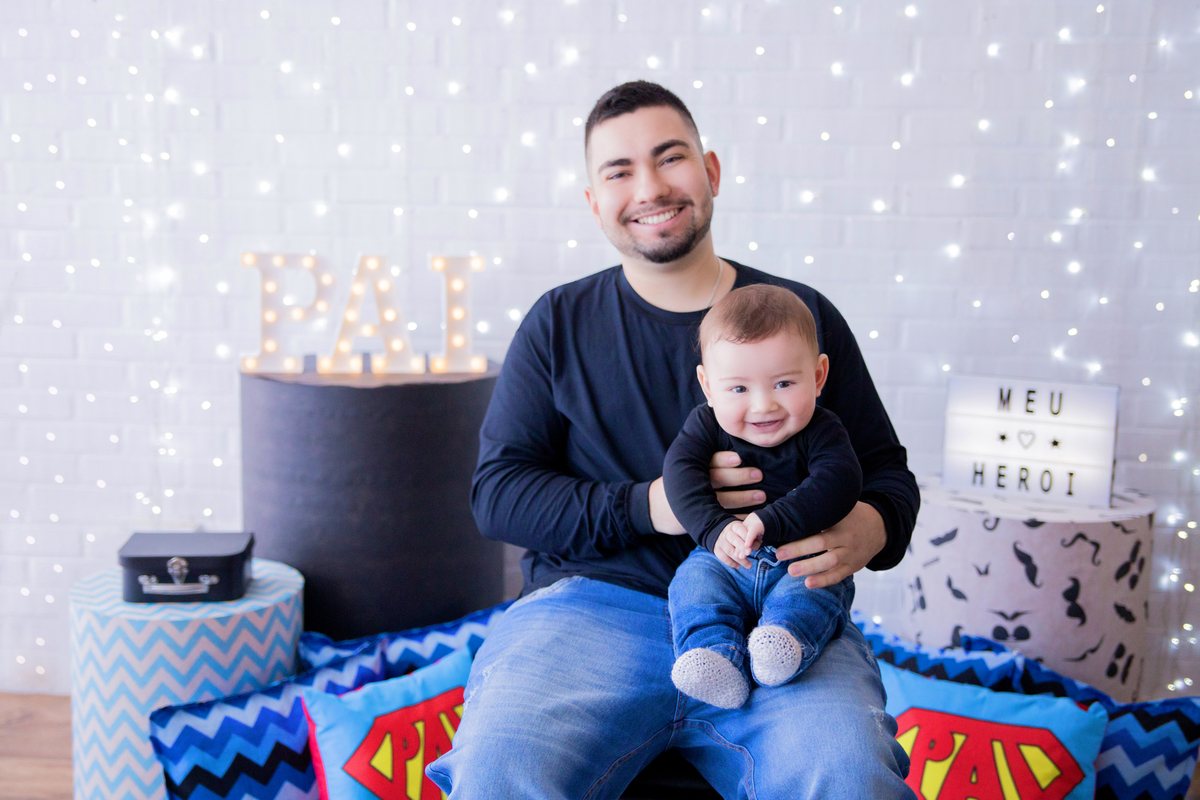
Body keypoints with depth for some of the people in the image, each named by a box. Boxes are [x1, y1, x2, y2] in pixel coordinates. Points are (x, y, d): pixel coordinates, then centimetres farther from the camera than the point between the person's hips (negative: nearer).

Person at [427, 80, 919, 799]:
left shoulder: (804, 315, 14)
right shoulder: (559, 324, 13)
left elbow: (887, 471, 17)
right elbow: (498, 489, 6)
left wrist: (870, 529, -9)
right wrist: (644, 505, -10)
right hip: (593, 602, 0)